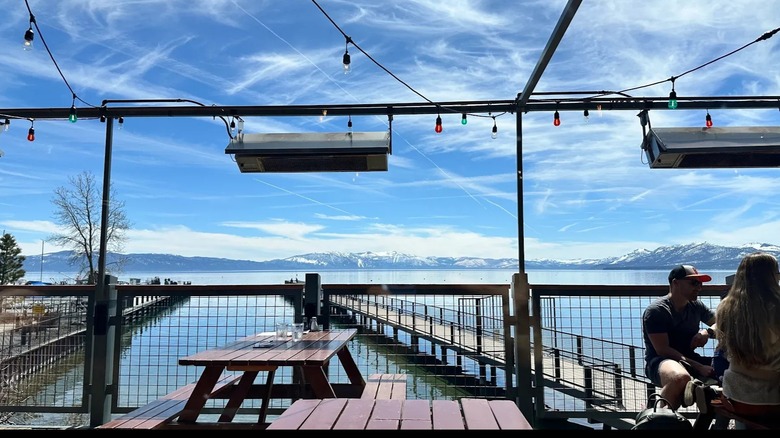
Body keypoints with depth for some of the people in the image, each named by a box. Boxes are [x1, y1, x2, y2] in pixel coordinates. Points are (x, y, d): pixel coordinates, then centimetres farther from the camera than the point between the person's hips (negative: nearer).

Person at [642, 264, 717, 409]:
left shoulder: (696, 306, 10)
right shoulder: (656, 310, -12)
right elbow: (663, 350, -17)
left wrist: (707, 332, -8)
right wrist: (699, 367, -23)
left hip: (689, 360, 7)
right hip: (661, 362, -7)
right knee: (681, 378, -41)